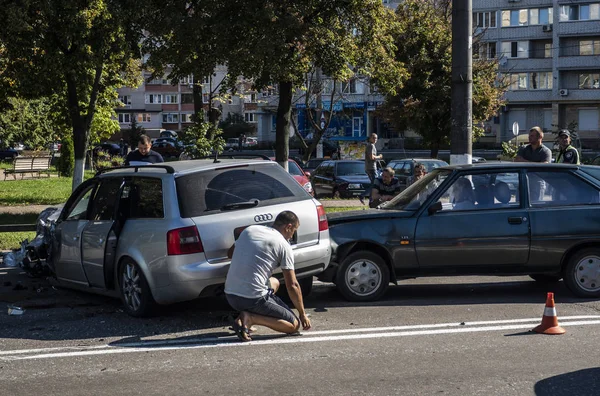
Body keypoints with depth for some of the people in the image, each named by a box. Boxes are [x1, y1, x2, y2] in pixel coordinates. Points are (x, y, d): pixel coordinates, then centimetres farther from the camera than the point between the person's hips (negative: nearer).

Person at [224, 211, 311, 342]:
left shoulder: (249, 230, 14)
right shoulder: (283, 245, -2)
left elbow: (230, 253, 29)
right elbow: (292, 286, -2)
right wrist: (302, 314, 9)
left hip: (229, 296, 7)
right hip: (253, 299, -7)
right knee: (294, 324, 7)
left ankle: (243, 318, 9)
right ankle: (250, 318, -13)